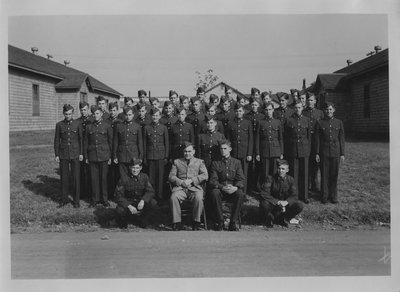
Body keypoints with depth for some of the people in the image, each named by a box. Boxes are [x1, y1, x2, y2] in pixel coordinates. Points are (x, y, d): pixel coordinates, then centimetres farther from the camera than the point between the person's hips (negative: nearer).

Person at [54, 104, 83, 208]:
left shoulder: (77, 124, 2)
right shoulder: (59, 125, 4)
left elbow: (81, 139, 4)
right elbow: (56, 140, 7)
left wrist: (81, 153, -2)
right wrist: (56, 155, 2)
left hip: (75, 154, -1)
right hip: (63, 155, 1)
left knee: (76, 178, 1)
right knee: (64, 178, 6)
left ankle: (76, 200, 12)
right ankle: (64, 200, 18)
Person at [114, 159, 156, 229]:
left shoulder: (144, 177, -5)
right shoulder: (124, 179, -13)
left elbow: (150, 191, -11)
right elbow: (118, 196, -16)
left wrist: (143, 200, -32)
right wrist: (129, 206, -30)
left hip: (140, 202, 3)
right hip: (127, 202, -2)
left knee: (152, 203, -26)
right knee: (119, 210, -34)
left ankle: (143, 219, 3)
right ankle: (122, 219, 5)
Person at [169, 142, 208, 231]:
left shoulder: (199, 162, 19)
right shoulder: (177, 162, 22)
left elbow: (205, 176, 4)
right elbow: (171, 176, 12)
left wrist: (191, 180, -8)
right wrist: (181, 182, -8)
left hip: (195, 188, -1)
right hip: (180, 187, 1)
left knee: (199, 198, -34)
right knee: (173, 197, -31)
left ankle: (196, 222, -16)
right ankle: (177, 223, -19)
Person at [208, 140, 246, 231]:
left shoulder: (236, 162, 10)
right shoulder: (215, 163, 8)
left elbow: (241, 180, 2)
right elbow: (212, 181, -2)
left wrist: (236, 187, -22)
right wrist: (222, 187, -22)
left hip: (233, 190, 0)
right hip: (220, 190, 0)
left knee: (240, 194, -32)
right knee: (214, 192, -33)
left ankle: (233, 223, -18)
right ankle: (219, 222, -18)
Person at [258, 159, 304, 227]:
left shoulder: (290, 179, -4)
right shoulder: (271, 178, -14)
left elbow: (294, 196, -7)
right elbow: (264, 194, -21)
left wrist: (286, 202, -29)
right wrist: (277, 202, -32)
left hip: (285, 205, 3)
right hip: (273, 204, -3)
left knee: (299, 205, -22)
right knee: (264, 203, -36)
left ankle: (282, 219, -1)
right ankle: (269, 219, -5)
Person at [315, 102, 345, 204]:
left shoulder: (339, 122, 7)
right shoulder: (320, 123, 3)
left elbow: (341, 139, 7)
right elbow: (317, 139, 3)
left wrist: (342, 154, 3)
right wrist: (317, 153, -2)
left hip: (335, 152, 1)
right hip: (324, 152, -1)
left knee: (334, 175, 5)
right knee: (324, 174, 2)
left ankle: (333, 196, 17)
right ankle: (324, 196, 13)